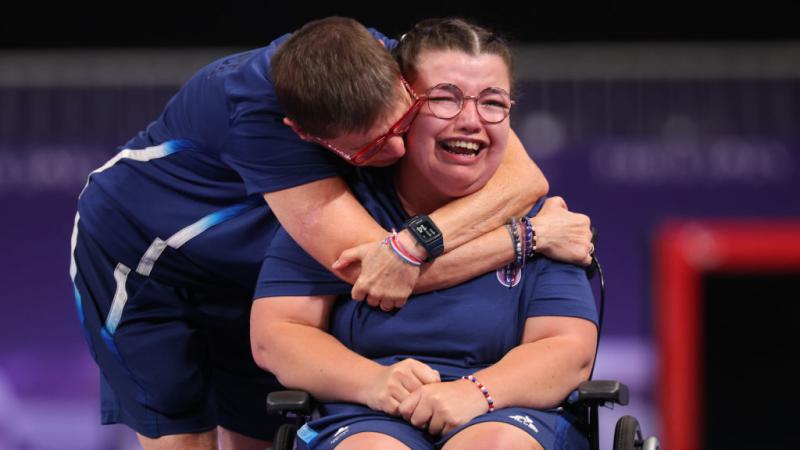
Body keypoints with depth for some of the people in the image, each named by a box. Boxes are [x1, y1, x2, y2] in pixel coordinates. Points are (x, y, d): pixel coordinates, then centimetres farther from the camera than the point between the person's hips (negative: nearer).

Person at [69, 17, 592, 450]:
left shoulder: (385, 67, -26)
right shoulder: (257, 111, -41)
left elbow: (526, 176, -34)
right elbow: (364, 264, -44)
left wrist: (412, 243, -50)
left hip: (247, 272, 5)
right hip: (141, 253, -5)